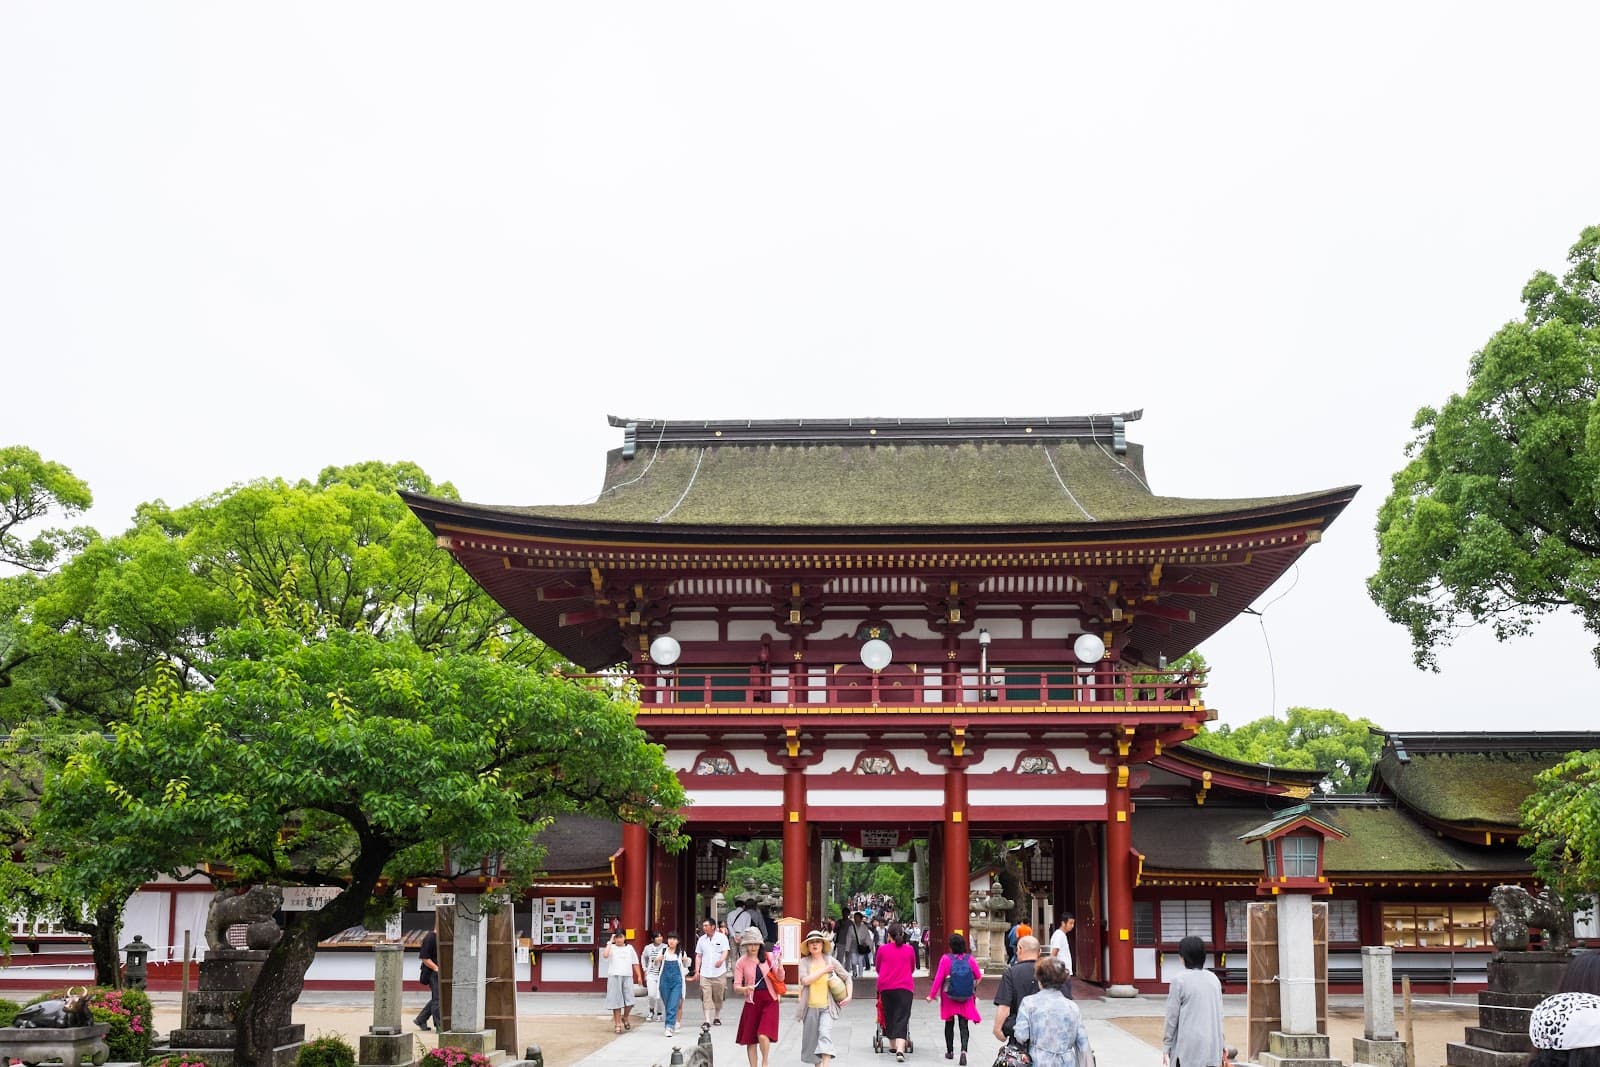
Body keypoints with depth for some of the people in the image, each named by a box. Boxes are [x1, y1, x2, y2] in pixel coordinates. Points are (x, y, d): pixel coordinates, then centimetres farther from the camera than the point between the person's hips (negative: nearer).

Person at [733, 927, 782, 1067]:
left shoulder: (768, 958, 2)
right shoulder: (741, 962, 0)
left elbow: (780, 979, 1)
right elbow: (736, 987, -2)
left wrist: (779, 964, -17)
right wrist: (745, 989, -24)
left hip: (769, 1000, -1)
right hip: (752, 1002, 1)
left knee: (763, 1035, -15)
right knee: (750, 1039, 5)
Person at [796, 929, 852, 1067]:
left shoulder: (830, 961, 2)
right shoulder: (805, 962, 1)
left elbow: (847, 977, 10)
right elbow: (805, 980, -16)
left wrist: (849, 996, 0)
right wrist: (824, 970, -14)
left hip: (827, 1006, -1)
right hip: (810, 1007, 1)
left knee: (825, 1034, -20)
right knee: (812, 1039, 9)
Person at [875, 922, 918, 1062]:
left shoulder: (882, 949, 0)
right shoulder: (909, 950, 2)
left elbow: (877, 968, 14)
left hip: (886, 987, 1)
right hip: (905, 987, -1)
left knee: (889, 1015, 17)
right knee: (902, 1019, -5)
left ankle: (893, 1045, 28)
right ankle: (900, 1050, -21)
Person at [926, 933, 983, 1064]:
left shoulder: (946, 959, -11)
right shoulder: (970, 959, -6)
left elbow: (938, 978, -11)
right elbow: (978, 977, 3)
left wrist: (931, 994, -2)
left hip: (949, 997, -1)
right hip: (966, 999, 1)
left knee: (949, 1024, 16)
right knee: (964, 1025, 2)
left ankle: (950, 1051, 26)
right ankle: (964, 1050, -18)